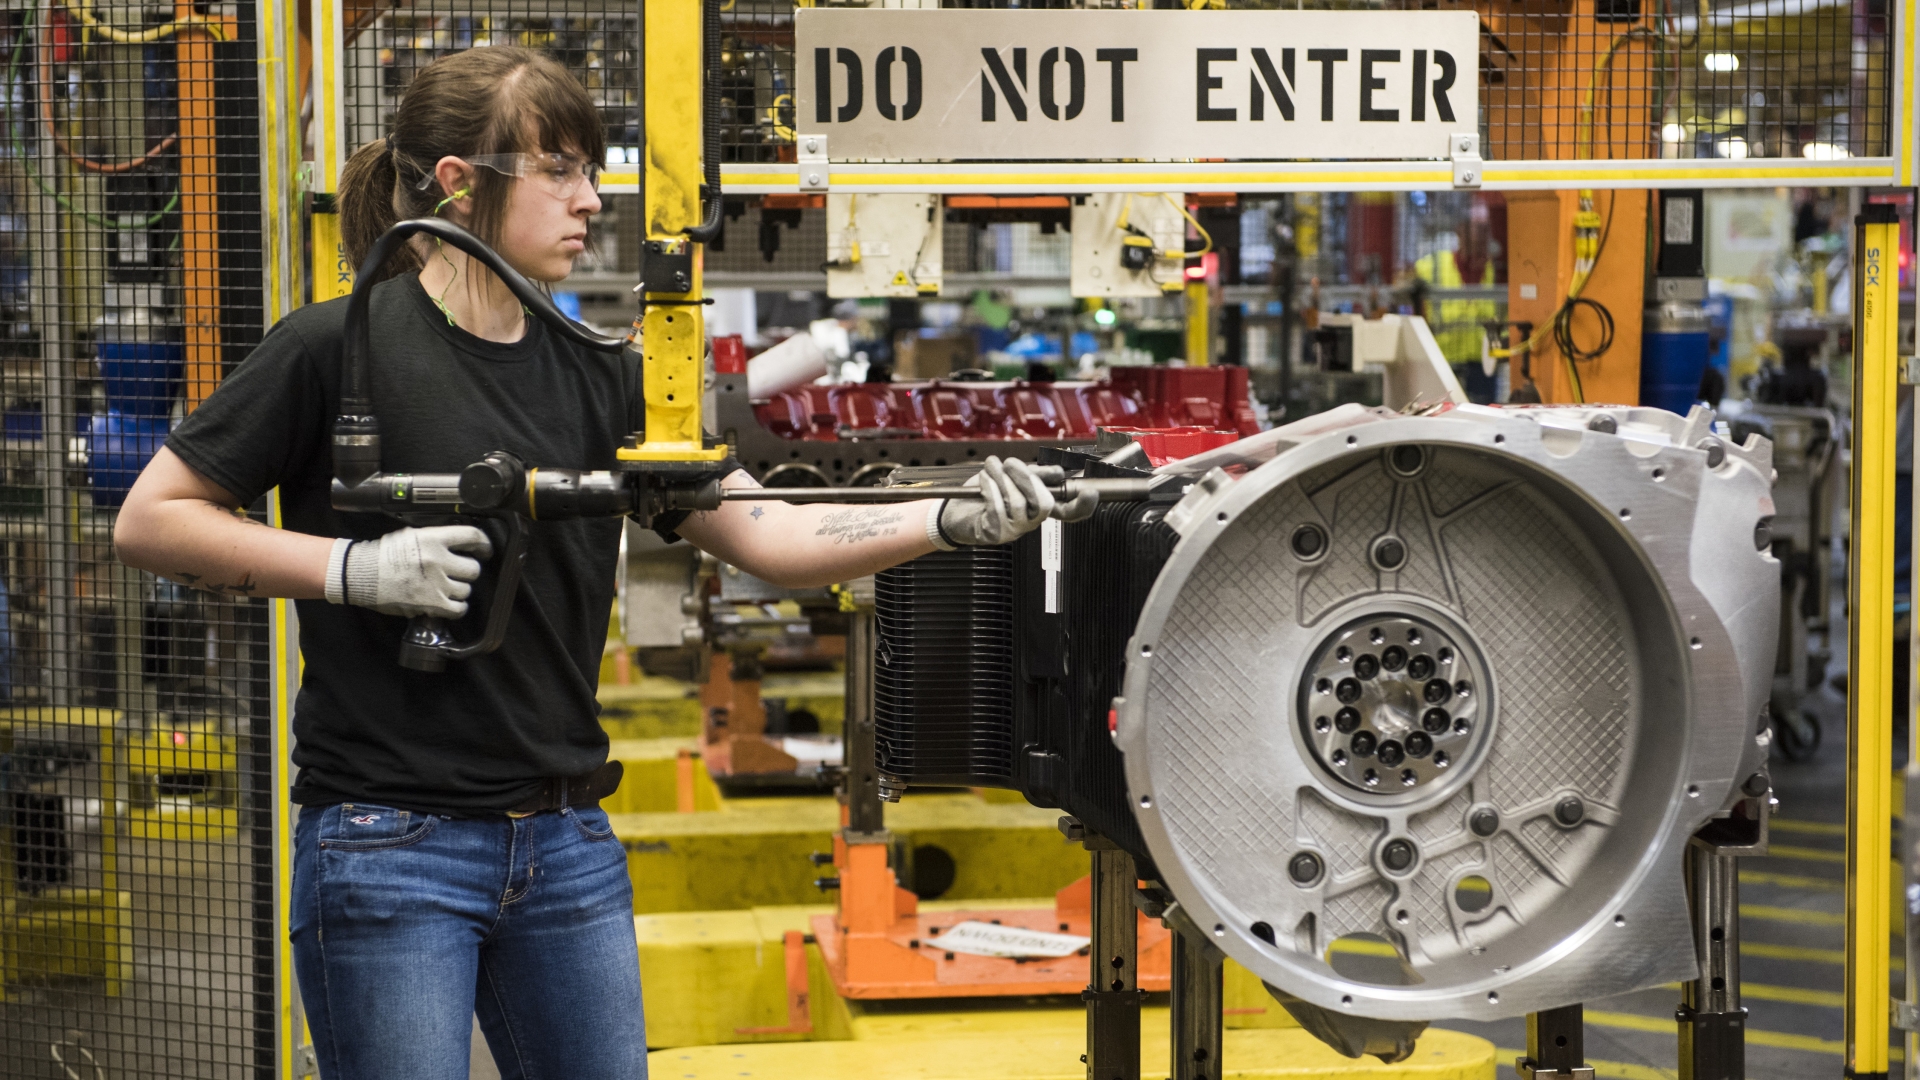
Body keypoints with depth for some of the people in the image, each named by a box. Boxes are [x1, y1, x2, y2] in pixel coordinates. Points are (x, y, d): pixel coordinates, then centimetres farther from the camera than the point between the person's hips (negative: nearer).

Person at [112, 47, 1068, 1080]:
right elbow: (149, 519, -5)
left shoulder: (595, 377, 8)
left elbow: (767, 535, 4)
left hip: (568, 847, 6)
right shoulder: (341, 350, -7)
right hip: (392, 846, -5)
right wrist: (354, 568, -15)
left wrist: (954, 520, -10)